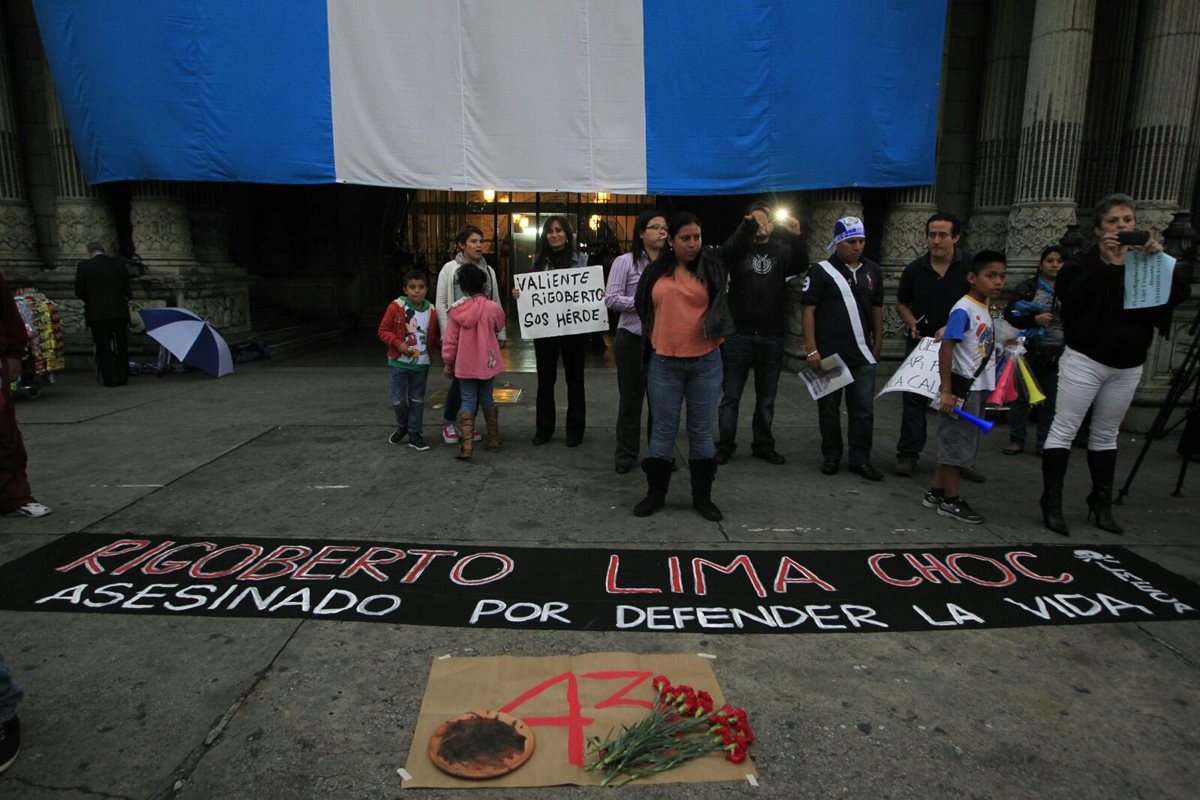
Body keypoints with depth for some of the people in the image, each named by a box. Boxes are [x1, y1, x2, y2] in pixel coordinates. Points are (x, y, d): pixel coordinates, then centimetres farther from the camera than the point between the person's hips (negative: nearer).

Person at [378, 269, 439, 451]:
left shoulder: (431, 311, -1)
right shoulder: (396, 307, -10)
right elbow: (383, 330, -5)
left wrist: (439, 345, -4)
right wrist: (397, 343, -18)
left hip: (422, 364, 2)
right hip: (399, 363, -2)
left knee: (417, 400, 10)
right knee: (398, 400, 4)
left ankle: (414, 433, 21)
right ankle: (402, 426, 31)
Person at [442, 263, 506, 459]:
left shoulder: (457, 310, -8)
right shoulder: (493, 308, -11)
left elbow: (451, 339, -3)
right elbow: (499, 328, 10)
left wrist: (448, 361, 7)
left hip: (465, 364, 0)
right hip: (487, 362, 0)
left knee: (468, 401, 3)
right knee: (487, 399, 16)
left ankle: (467, 444, -9)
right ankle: (493, 439, 24)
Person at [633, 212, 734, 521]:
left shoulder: (710, 267, 5)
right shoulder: (655, 272, 6)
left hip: (706, 362, 0)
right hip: (664, 363, 0)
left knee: (702, 431, 8)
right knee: (663, 430, 7)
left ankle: (702, 495, 22)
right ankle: (655, 493, 21)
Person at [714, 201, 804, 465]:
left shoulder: (782, 251, 7)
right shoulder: (740, 248, 2)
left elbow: (800, 267, -12)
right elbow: (726, 254, -21)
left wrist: (795, 239, -31)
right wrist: (747, 225, -37)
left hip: (772, 337, 2)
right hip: (738, 334, -2)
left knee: (766, 398, 12)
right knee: (731, 396, 5)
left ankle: (763, 445, 24)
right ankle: (725, 445, 14)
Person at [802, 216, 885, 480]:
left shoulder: (872, 270, 10)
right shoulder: (821, 271, -4)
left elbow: (877, 309, 17)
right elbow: (807, 310, -7)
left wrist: (877, 346, 13)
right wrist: (812, 350, -13)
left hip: (862, 354, 4)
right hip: (828, 354, -3)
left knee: (863, 408, 5)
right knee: (829, 407, 7)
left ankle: (861, 459, 15)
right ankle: (831, 456, 21)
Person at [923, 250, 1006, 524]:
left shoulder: (986, 309, 10)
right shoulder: (964, 309, -17)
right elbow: (945, 349, -22)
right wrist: (946, 391, -24)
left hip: (978, 389, 9)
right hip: (962, 388, -9)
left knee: (957, 444, 15)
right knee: (957, 444, 1)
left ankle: (935, 492, 25)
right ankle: (950, 501, 12)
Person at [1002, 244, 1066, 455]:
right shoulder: (1027, 287, 3)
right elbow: (1010, 315, -3)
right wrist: (1035, 319, -17)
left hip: (1057, 353, 1)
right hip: (1030, 350, -1)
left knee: (1051, 400, 6)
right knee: (1021, 396, 3)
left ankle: (1044, 443, 16)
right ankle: (1016, 440, 13)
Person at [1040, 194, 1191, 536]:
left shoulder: (1147, 261, 8)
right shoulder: (1085, 261, -4)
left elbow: (1182, 294, -5)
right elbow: (1066, 295, -23)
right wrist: (1107, 262, -22)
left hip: (1128, 367, 4)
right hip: (1085, 360, -4)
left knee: (1106, 434, 13)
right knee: (1064, 430, -6)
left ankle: (1101, 505, 21)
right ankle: (1051, 504, 0)